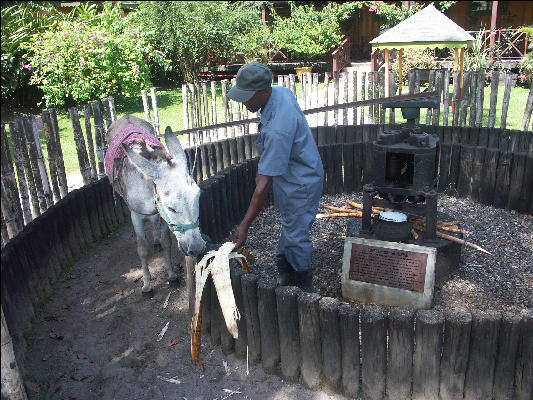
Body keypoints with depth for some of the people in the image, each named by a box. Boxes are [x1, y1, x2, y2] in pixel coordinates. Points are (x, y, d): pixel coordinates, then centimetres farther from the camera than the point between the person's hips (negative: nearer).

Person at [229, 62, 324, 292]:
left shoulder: (277, 130, -38)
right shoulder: (279, 91, -9)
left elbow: (264, 184, -35)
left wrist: (245, 226, -30)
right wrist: (262, 170, 16)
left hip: (301, 183, -10)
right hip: (289, 176, 10)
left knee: (296, 236, 3)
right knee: (289, 228, 21)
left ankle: (304, 290, 24)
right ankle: (285, 277, 40)